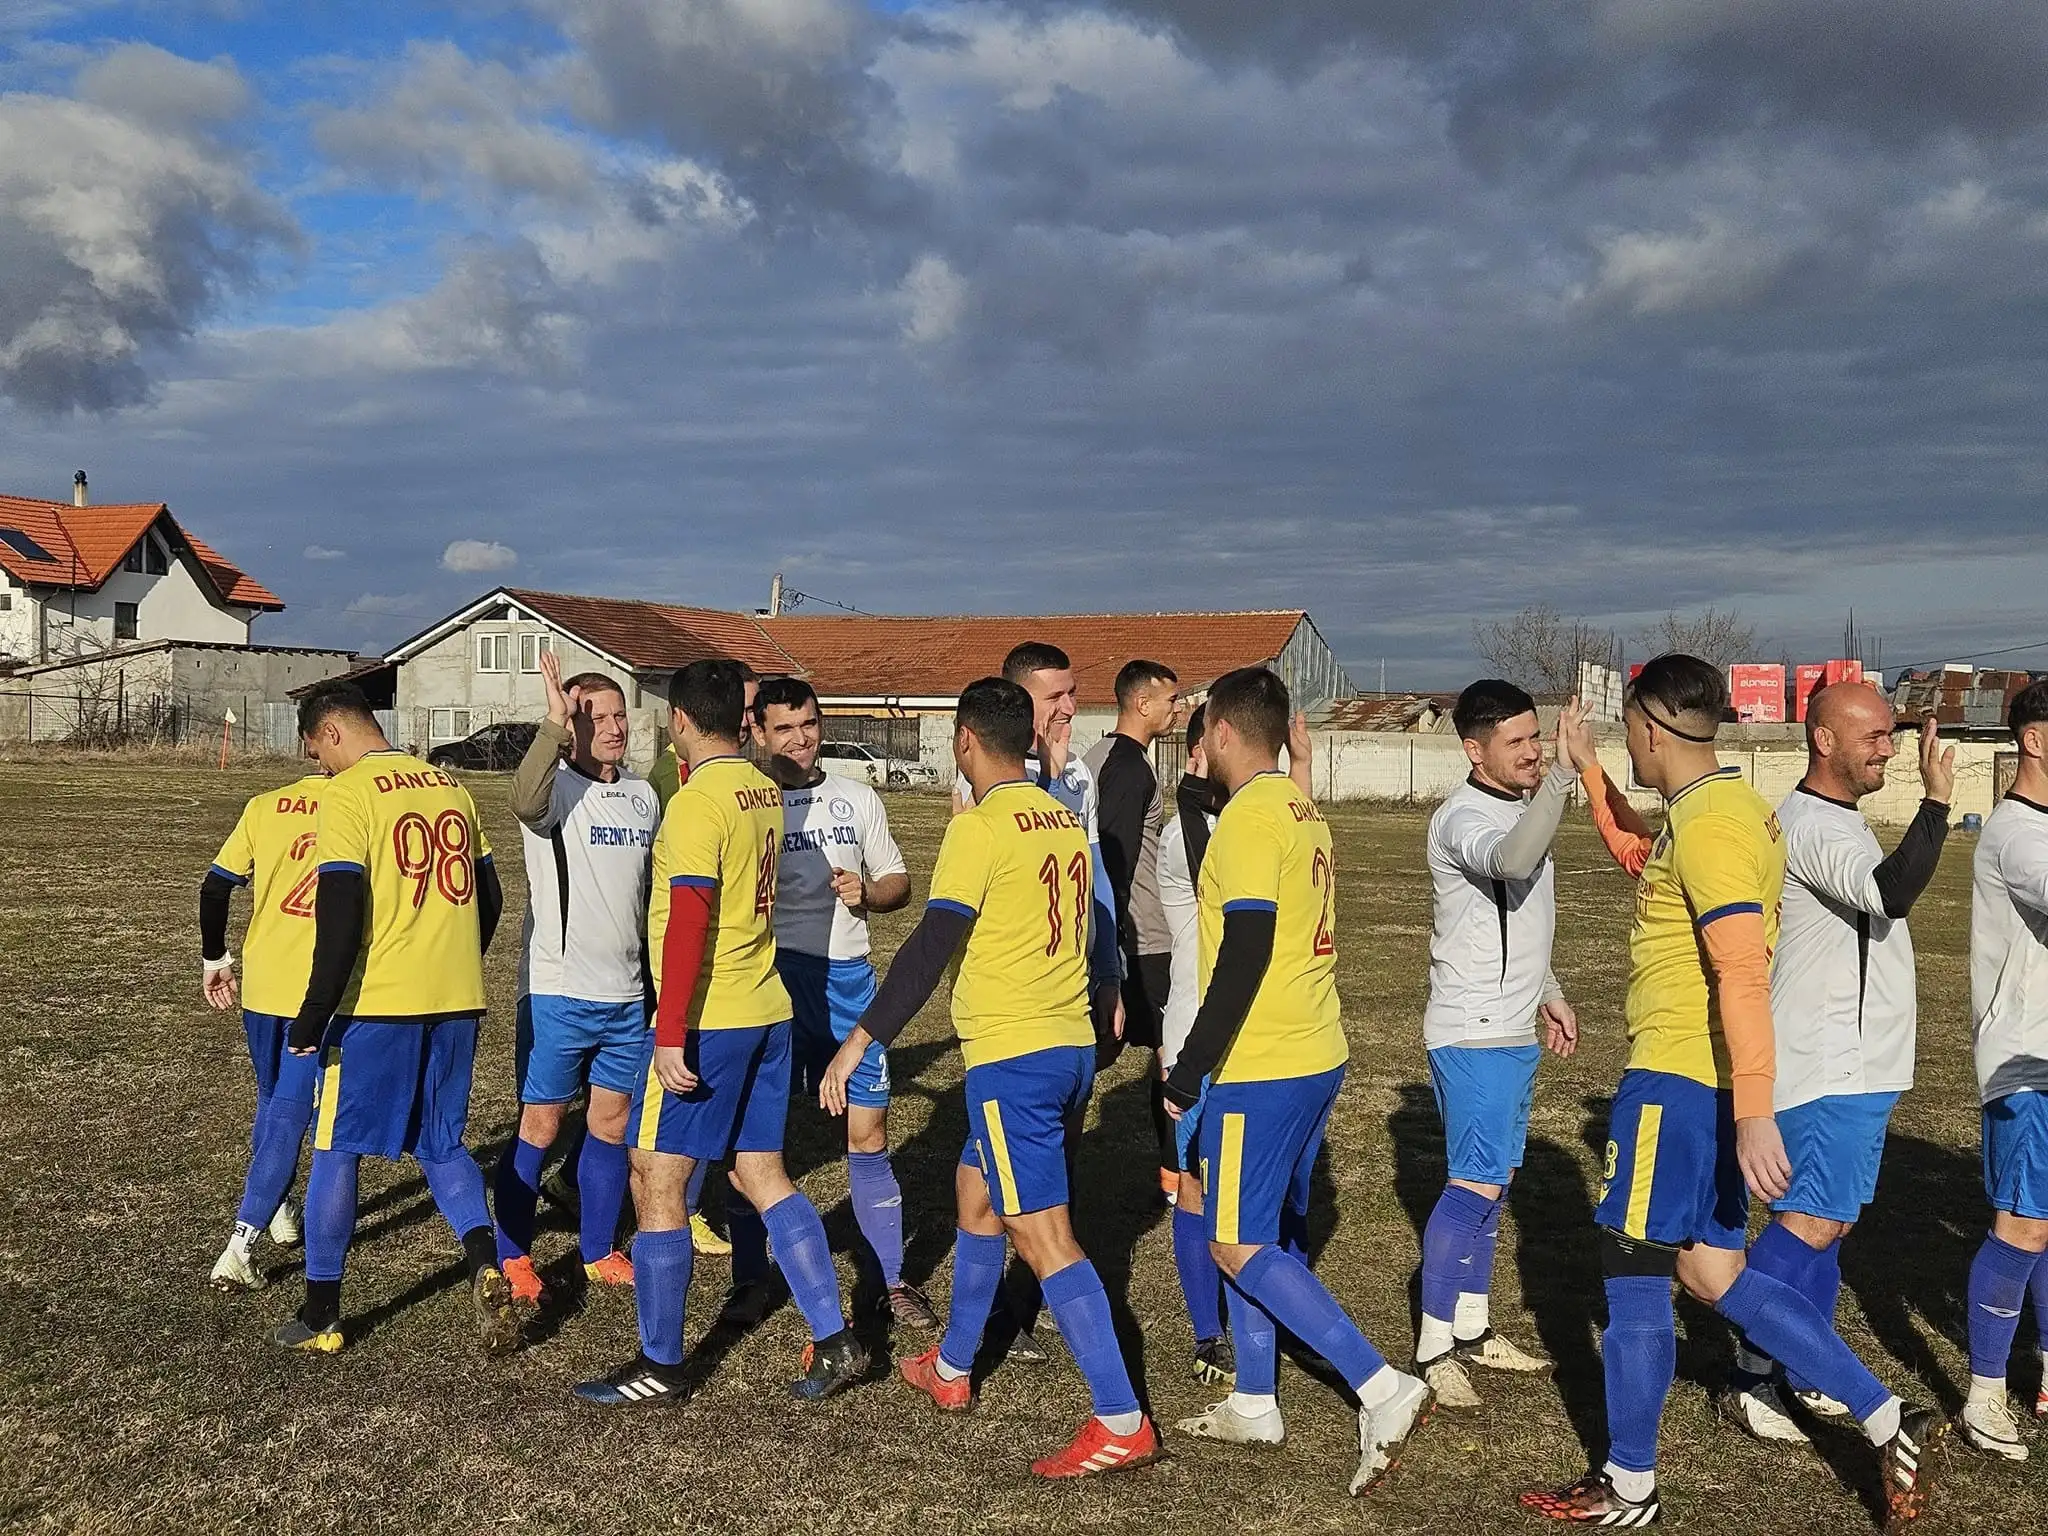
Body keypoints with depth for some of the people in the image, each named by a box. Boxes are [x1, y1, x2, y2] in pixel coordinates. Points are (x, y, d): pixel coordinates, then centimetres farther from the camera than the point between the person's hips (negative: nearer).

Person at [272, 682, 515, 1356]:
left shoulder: (347, 793, -9)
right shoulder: (450, 787, 12)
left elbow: (341, 909, -17)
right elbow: (488, 896, 17)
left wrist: (315, 1013, -13)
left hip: (378, 1002, -6)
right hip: (458, 1000, 6)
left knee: (336, 1150, 9)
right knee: (442, 1145, 17)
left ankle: (320, 1317, 17)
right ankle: (486, 1267, -6)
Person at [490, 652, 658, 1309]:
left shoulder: (643, 796, 8)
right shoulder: (557, 787, -11)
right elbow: (524, 802, -36)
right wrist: (554, 725, -45)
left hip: (627, 993, 5)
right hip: (557, 990, -5)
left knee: (612, 1121, 11)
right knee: (540, 1124, 4)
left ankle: (598, 1251, 25)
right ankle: (512, 1257, 17)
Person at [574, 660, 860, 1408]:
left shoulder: (697, 802, -16)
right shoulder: (764, 791, 8)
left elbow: (689, 921, -21)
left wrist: (671, 1035, -22)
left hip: (705, 1021, -8)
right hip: (768, 1011, 8)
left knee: (657, 1183, 2)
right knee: (763, 1174, 14)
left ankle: (659, 1366, 10)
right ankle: (834, 1340, 15)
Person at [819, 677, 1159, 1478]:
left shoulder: (981, 825, -13)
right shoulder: (1066, 821, 11)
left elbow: (931, 946, -18)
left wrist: (862, 1038, -15)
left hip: (1013, 1057, -9)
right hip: (1073, 1048, 9)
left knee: (1044, 1236, -6)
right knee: (976, 1192, 23)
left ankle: (1121, 1422, -8)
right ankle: (951, 1369, 35)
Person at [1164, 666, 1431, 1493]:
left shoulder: (1249, 816, -16)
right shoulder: (1302, 812, 13)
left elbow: (1243, 958, -21)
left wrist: (1188, 1071, -14)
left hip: (1263, 1066, -10)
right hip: (1316, 1054, 10)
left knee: (1239, 1247, -4)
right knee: (1250, 1235, 17)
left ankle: (1382, 1387, -8)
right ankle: (1254, 1403, 24)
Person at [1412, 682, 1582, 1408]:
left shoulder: (1519, 806, 11)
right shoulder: (1463, 817, -18)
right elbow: (1513, 862, -42)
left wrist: (1547, 992, 25)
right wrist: (1562, 776, -48)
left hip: (1513, 1029, 9)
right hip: (1473, 1034, -9)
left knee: (1494, 1180, 14)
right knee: (1476, 1185, -10)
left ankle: (1471, 1329, 25)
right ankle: (1433, 1352, -3)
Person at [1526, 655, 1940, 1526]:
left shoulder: (1707, 824, -18)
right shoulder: (1728, 807, 13)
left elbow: (1743, 973, -26)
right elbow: (1638, 857, 34)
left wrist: (1755, 1115, -29)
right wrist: (1589, 772, 30)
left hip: (1675, 1079, -10)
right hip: (1708, 1081, 10)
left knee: (1633, 1279, 2)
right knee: (1711, 1276, 16)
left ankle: (1628, 1489, 15)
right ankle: (1890, 1424, 17)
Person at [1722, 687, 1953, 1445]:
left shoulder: (1837, 820, 15)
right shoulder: (1812, 827, -19)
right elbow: (1891, 893, -34)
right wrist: (1936, 800, -33)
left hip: (1855, 1063, 10)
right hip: (1826, 1069, -10)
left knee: (1830, 1217, 14)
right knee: (1812, 1221, -9)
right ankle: (1752, 1379, -1)